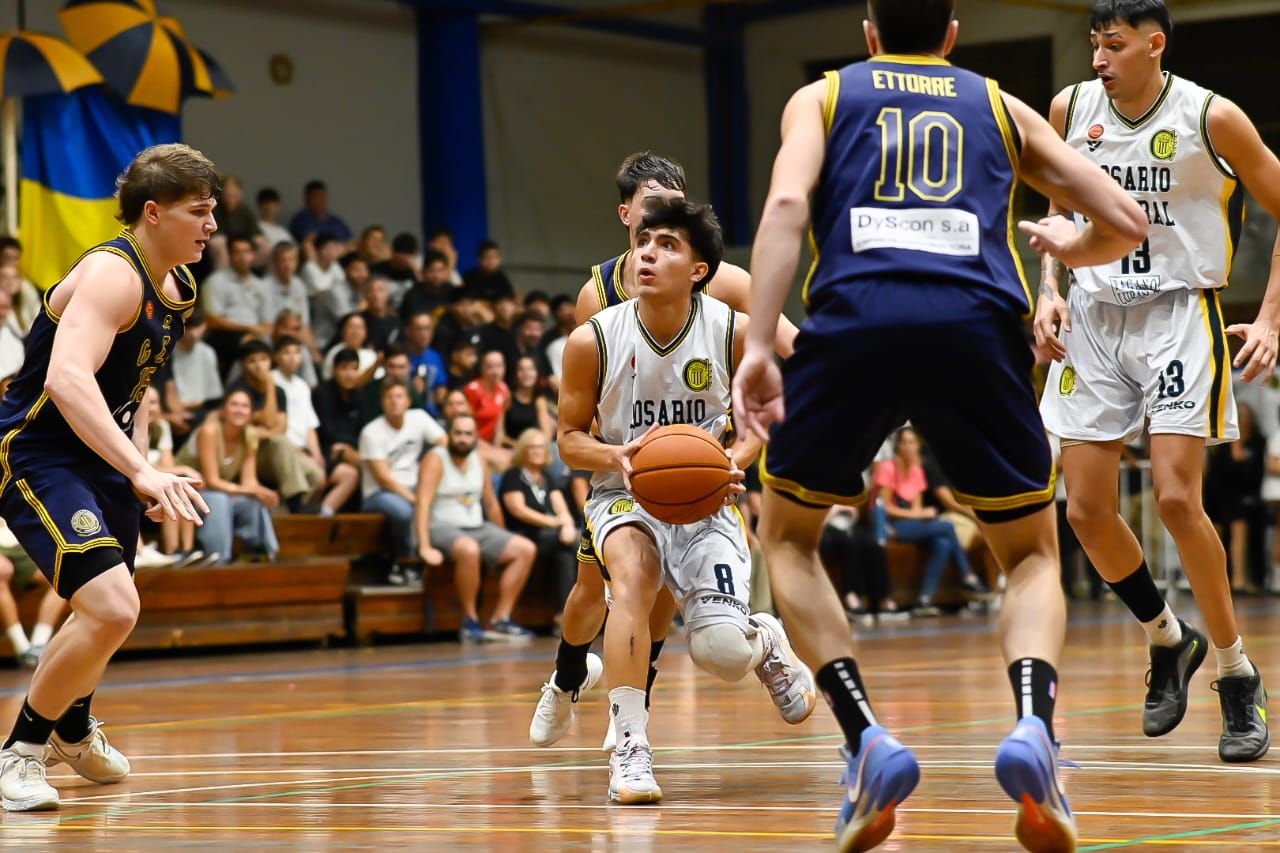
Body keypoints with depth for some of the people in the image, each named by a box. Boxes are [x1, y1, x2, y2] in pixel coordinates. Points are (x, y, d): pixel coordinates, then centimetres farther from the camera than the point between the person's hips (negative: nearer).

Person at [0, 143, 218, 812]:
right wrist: (142, 471, -46)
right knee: (112, 609, -25)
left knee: (108, 615, 25)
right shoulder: (112, 274, -24)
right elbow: (67, 379, -39)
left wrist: (143, 465, 12)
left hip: (101, 457, 10)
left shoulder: (177, 291, 6)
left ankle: (72, 730, 54)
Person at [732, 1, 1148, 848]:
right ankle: (1033, 728, -12)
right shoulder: (999, 105, 27)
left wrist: (758, 349, -6)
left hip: (855, 320, -1)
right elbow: (1125, 222, 22)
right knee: (1033, 555, 18)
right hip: (978, 323, 1)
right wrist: (1065, 247, 45)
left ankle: (867, 740, 2)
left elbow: (787, 204, 2)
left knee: (787, 536, 22)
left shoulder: (823, 96, 24)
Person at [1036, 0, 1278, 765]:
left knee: (1177, 498, -16)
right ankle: (1168, 641, 25)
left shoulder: (1211, 119, -10)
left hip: (1180, 315, -5)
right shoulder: (1071, 109, 2)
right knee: (1087, 510, 0)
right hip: (1094, 319, 5)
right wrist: (1050, 292, 3)